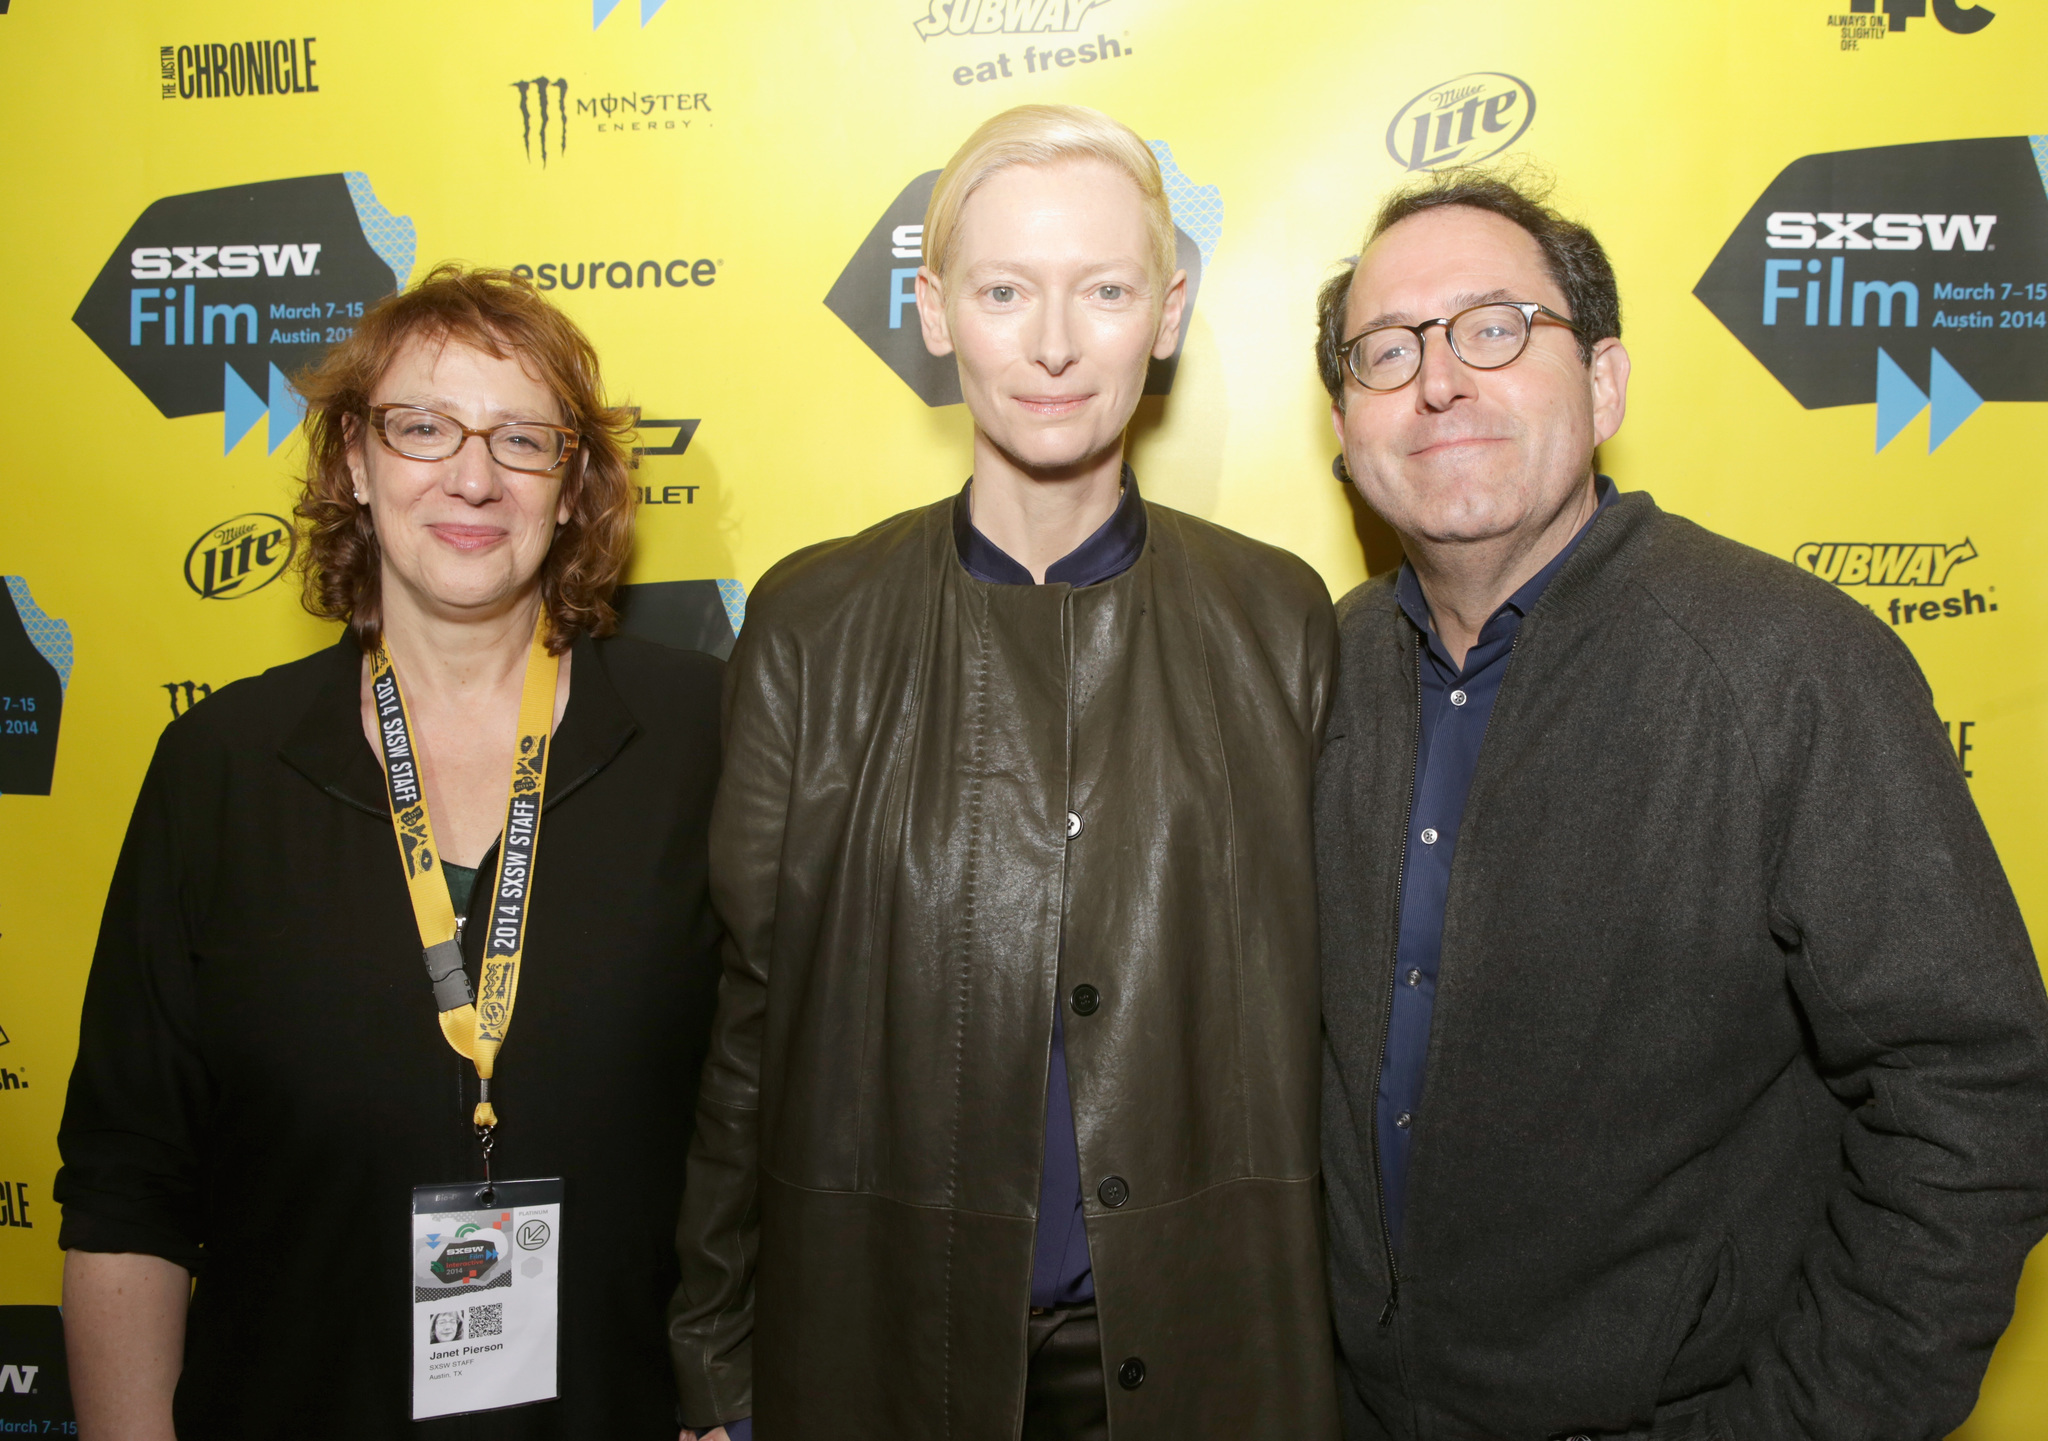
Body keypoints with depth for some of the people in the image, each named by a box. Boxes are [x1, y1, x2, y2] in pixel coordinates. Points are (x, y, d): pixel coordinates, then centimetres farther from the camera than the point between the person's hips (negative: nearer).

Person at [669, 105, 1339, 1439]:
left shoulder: (1277, 617, -3)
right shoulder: (811, 621, -5)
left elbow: (1313, 1001, 1)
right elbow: (745, 1016, -2)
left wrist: (1329, 1321, 2)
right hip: (886, 1334, 0)